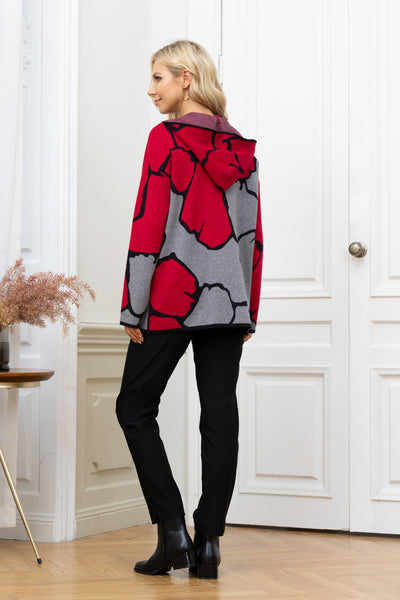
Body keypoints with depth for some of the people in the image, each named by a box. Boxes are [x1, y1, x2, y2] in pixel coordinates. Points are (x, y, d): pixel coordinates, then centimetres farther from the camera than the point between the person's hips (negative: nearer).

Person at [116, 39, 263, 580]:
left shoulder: (166, 138, -6)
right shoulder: (242, 148, 11)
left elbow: (149, 228, -11)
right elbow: (253, 236, 11)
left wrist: (132, 309, -7)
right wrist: (249, 311, 17)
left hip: (171, 299, -5)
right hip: (228, 302, 6)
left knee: (135, 406, 7)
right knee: (220, 417, 5)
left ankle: (172, 530, 1)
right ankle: (208, 543, 8)